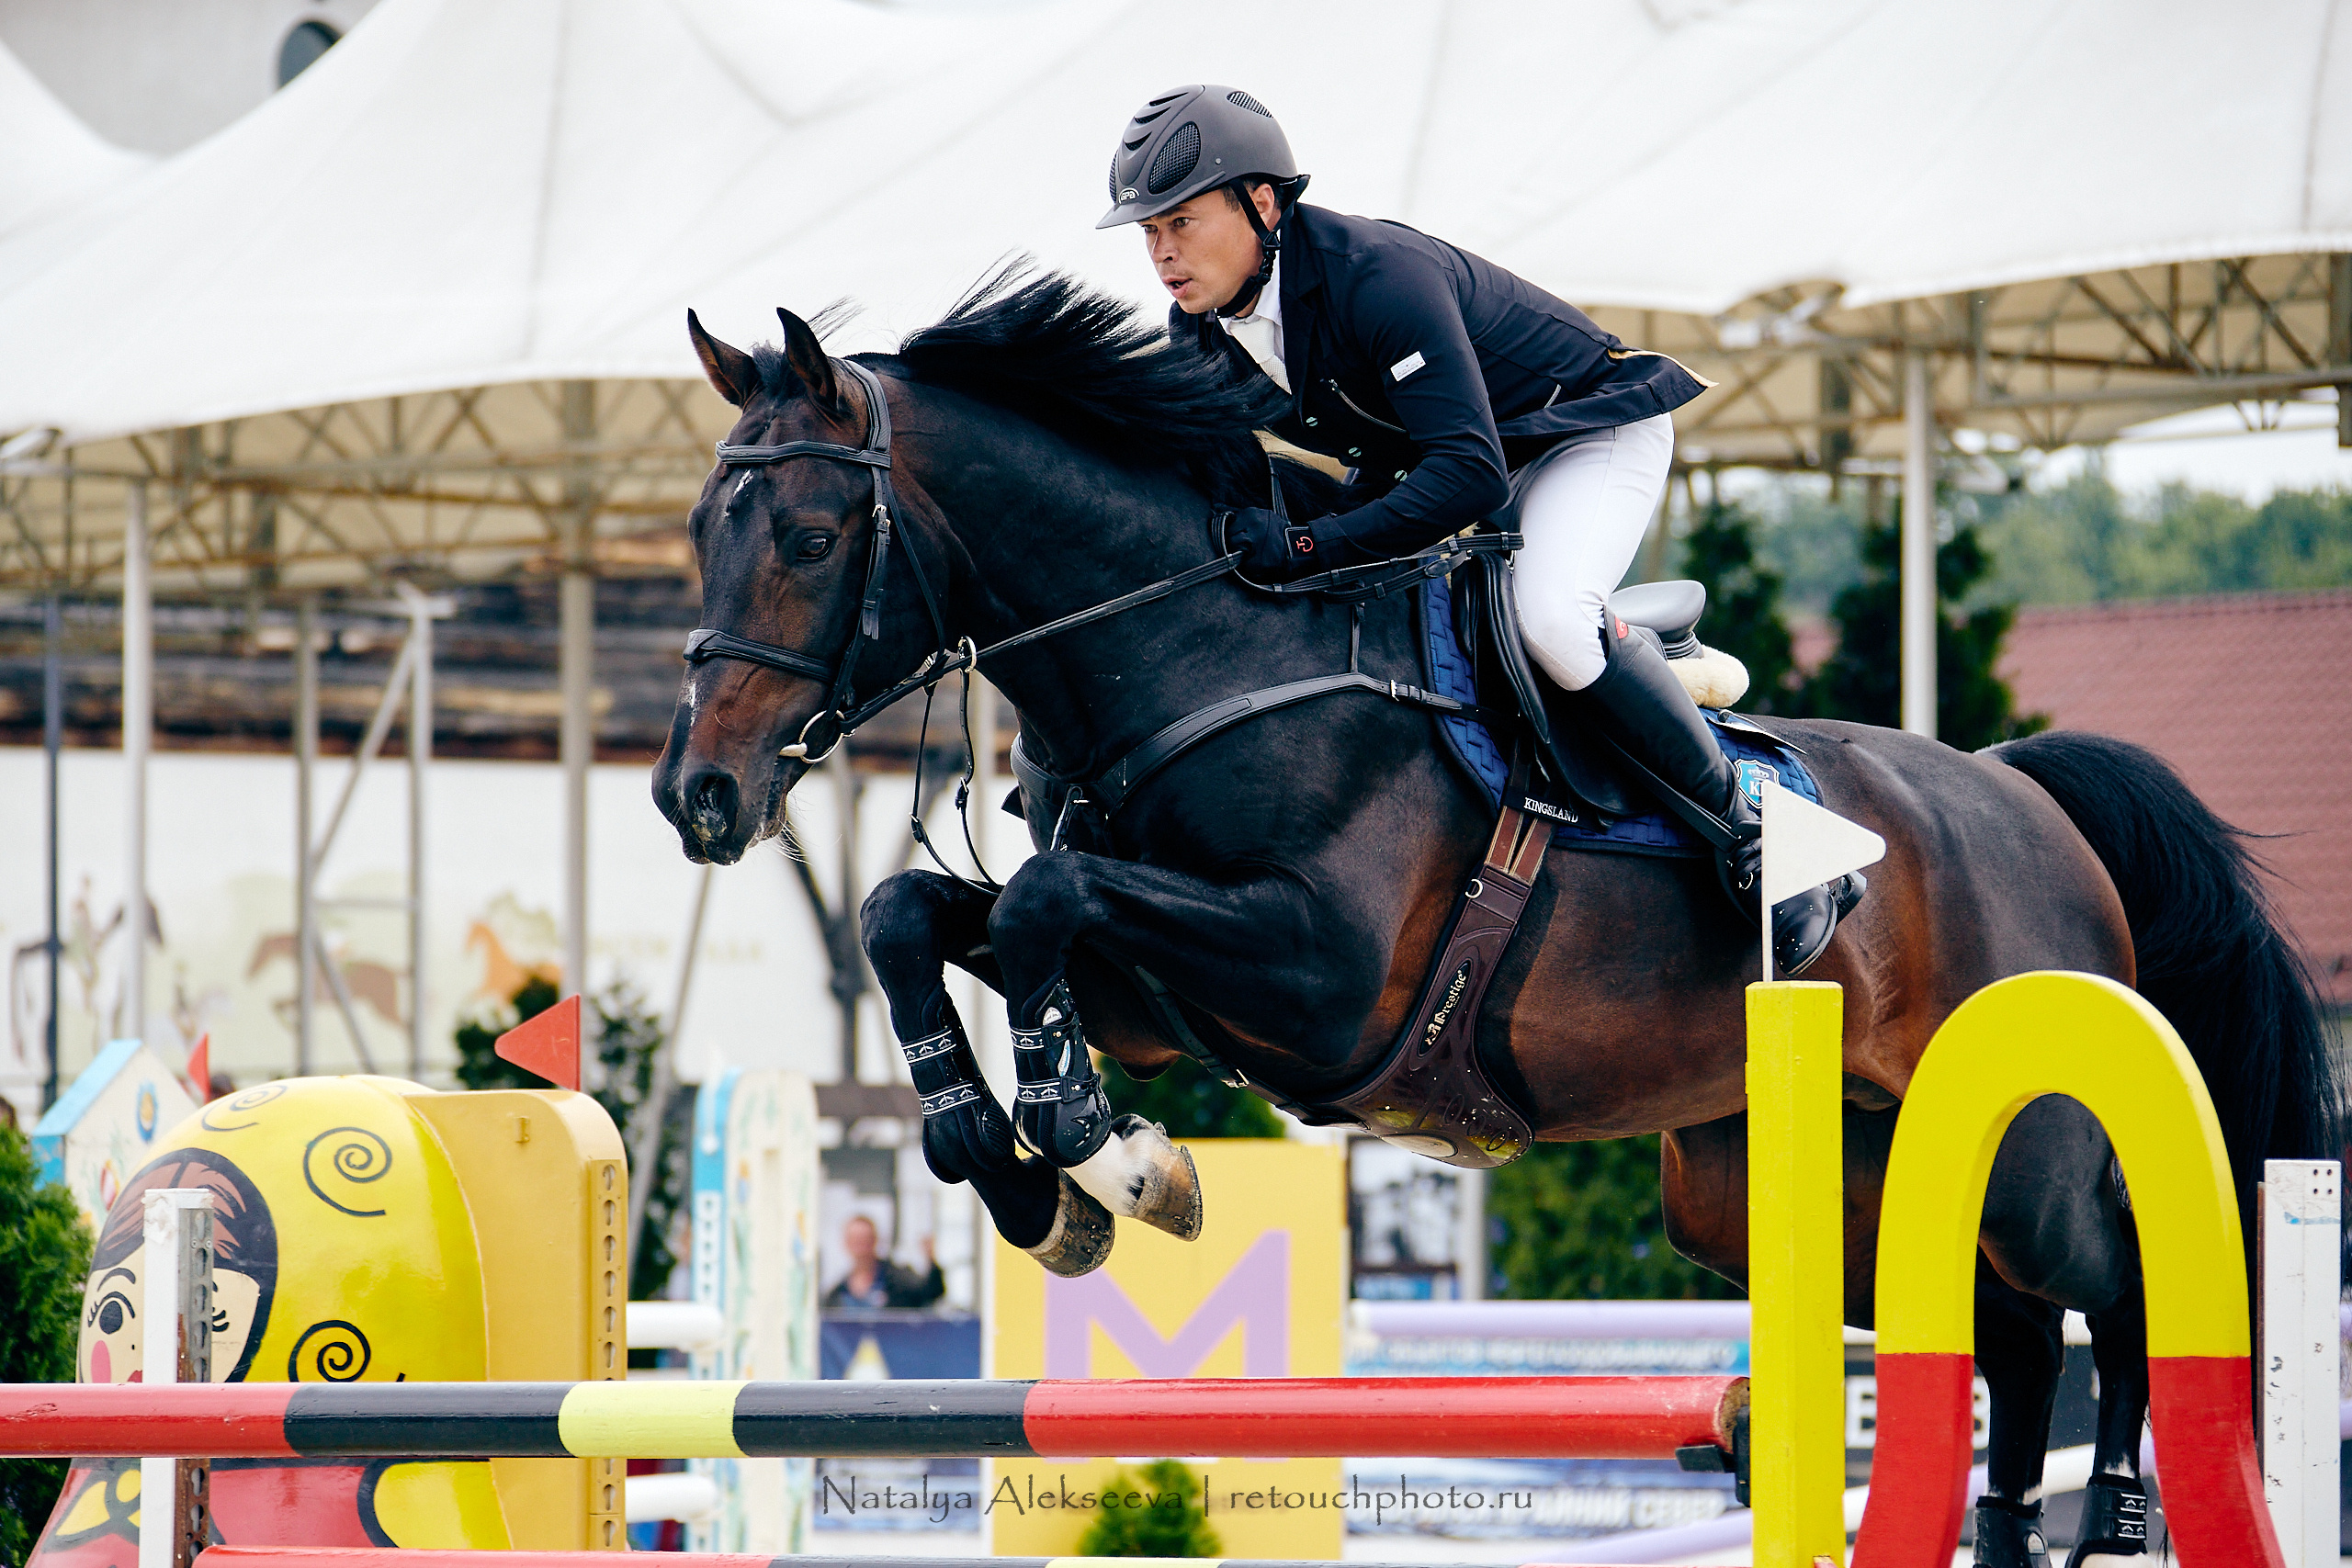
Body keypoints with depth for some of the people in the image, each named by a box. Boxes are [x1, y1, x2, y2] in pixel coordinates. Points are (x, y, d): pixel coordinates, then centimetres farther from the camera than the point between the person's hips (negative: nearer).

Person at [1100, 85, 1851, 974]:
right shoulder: (1200, 332, -12)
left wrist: (1306, 548, -49)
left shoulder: (1378, 276, -37)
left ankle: (1746, 830, -18)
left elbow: (1470, 471, -43)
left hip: (1589, 428, -9)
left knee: (1550, 619, -33)